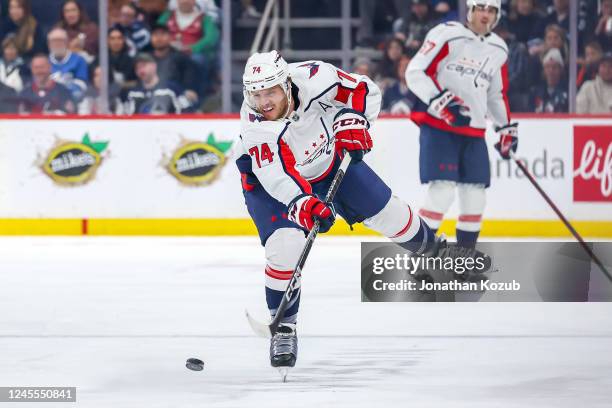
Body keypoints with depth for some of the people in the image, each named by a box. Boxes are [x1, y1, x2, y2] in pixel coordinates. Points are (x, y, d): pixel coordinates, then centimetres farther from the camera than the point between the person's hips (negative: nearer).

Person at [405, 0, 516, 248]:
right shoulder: (447, 35, -10)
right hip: (438, 126, -7)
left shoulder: (499, 50, 11)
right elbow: (415, 72, -12)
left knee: (475, 198, 5)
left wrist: (506, 128, 21)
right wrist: (440, 100, -23)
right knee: (441, 192, -18)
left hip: (473, 132, 7)